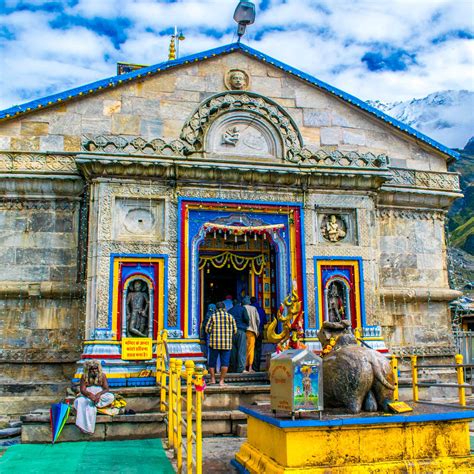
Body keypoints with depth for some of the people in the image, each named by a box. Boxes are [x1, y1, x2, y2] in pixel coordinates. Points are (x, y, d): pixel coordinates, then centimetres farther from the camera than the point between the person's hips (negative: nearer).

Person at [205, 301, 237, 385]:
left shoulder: (213, 316, 0)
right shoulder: (230, 316, 4)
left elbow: (207, 329, -3)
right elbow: (234, 330, 5)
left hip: (214, 343, 0)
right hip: (227, 344, 1)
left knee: (212, 362, 11)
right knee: (224, 362, 3)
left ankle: (212, 379, 11)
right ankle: (221, 380, 0)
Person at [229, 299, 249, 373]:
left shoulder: (229, 311, 14)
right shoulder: (242, 308, 3)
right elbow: (246, 318, -8)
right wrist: (246, 325, 10)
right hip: (241, 331, -4)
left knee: (233, 350, 7)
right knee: (242, 350, -6)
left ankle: (234, 368, 9)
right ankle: (240, 368, -13)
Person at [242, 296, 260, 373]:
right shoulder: (254, 308, 8)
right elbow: (258, 320, 5)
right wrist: (256, 329, 15)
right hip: (252, 330, 1)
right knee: (251, 348, 3)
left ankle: (244, 366, 0)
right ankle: (250, 367, -1)